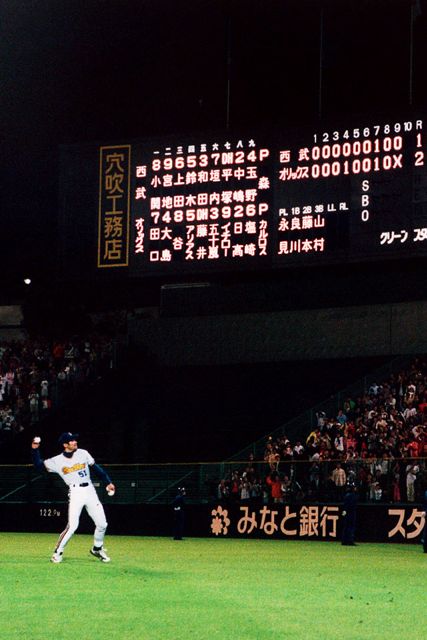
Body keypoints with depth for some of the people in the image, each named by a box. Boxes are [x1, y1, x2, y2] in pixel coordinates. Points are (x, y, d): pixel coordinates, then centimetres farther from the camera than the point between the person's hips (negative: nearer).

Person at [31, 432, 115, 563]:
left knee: (102, 524, 5)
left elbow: (96, 468, 13)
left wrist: (108, 482, 9)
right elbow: (39, 465, 0)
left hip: (90, 491, 4)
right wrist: (35, 450, -12)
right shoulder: (57, 461, 1)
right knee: (72, 526, -17)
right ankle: (58, 552, -3)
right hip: (75, 492, -4)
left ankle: (97, 549, 28)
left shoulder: (83, 453, 9)